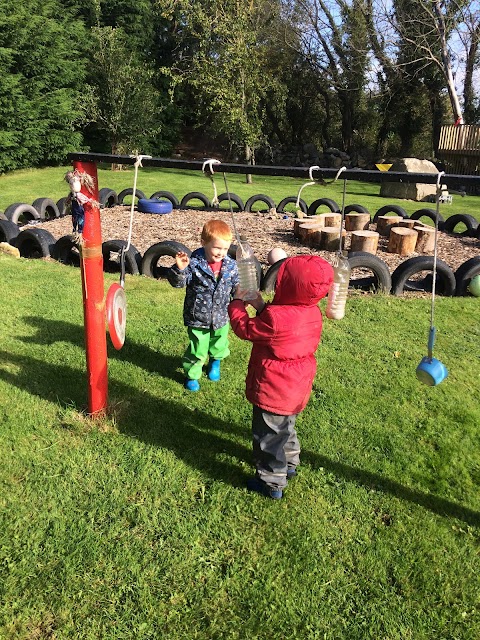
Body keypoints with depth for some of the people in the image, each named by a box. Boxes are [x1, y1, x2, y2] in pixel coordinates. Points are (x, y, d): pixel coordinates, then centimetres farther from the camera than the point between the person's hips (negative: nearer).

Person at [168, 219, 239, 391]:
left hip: (221, 318, 4)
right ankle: (192, 375, 33)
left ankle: (215, 362, 58)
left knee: (219, 345, 26)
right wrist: (179, 268, -39)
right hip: (198, 318, -4)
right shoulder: (194, 263, -20)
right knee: (197, 350, 7)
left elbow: (236, 286, 4)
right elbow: (178, 282, -20)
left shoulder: (230, 265, -7)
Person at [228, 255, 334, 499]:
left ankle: (272, 483, 24)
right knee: (285, 426, 30)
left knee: (268, 436, 10)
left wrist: (237, 303, -1)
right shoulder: (312, 312, -5)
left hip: (273, 391, -9)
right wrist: (262, 306, 2)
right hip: (297, 389, 9)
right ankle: (289, 463, 49)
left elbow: (245, 328, -15)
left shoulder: (275, 318, -31)